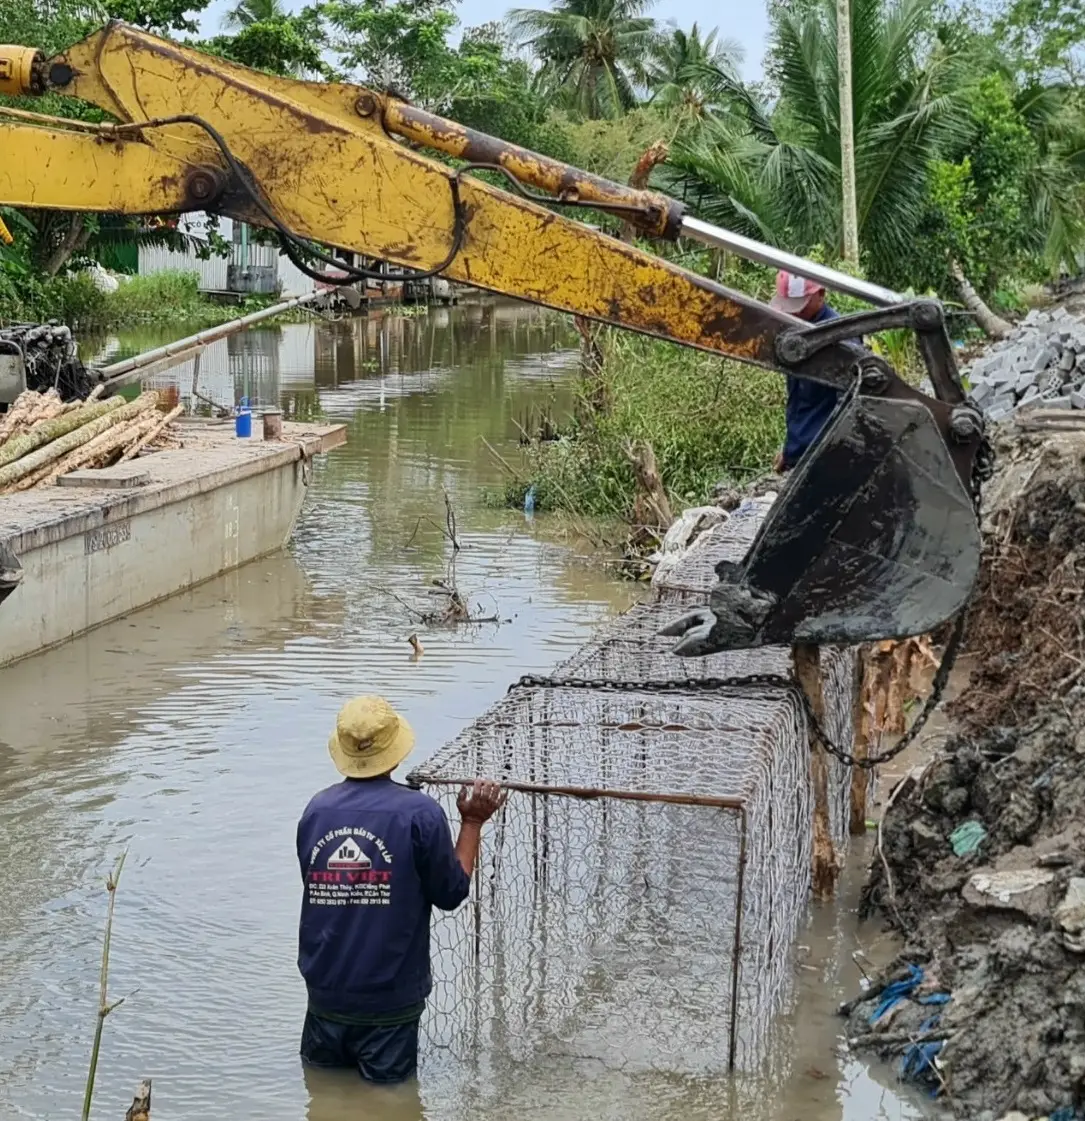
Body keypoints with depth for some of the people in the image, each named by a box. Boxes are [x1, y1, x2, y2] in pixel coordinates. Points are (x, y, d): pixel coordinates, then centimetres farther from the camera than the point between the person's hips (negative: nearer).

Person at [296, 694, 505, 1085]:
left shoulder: (315, 810, -4)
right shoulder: (420, 813, -16)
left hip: (325, 991, 4)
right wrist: (472, 823, 5)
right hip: (389, 1000, -3)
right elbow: (451, 893, -5)